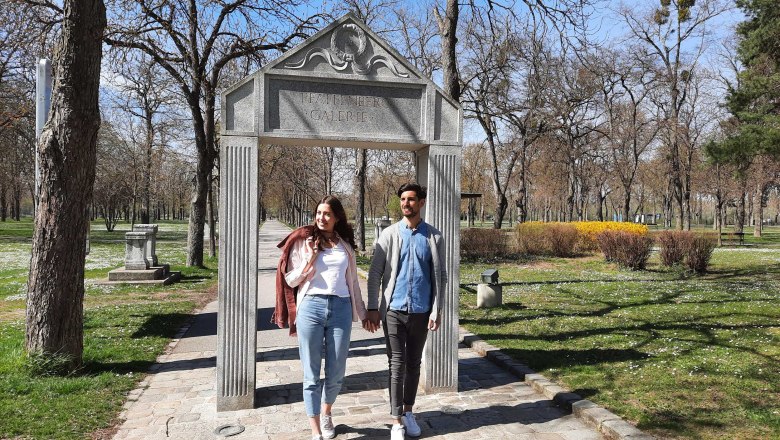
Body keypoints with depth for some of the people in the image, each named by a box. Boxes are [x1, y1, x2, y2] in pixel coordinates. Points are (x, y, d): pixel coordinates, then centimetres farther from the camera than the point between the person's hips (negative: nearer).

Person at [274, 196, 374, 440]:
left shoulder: (345, 245, 12)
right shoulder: (303, 241, 5)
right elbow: (290, 280, 4)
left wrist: (362, 313, 18)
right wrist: (310, 260, -8)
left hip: (340, 309, 2)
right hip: (310, 307, -2)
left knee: (336, 374, 7)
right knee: (312, 374, 4)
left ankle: (326, 414, 36)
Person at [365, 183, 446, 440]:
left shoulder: (433, 236, 2)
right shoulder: (389, 235, 0)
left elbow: (440, 276, 3)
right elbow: (375, 274, 0)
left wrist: (436, 310, -4)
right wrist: (372, 309, -6)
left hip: (421, 311, 1)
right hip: (394, 310, -1)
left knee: (414, 364, 14)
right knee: (397, 365, 2)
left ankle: (409, 412, 30)